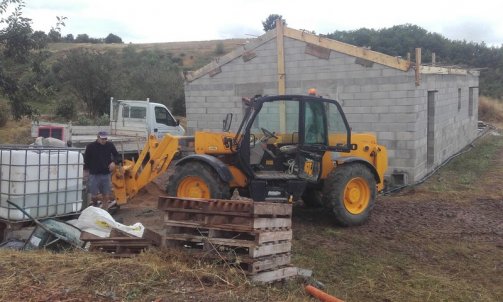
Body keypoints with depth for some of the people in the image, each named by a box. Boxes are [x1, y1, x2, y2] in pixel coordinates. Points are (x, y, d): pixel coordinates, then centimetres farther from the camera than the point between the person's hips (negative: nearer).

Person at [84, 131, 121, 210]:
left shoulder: (110, 145, 3)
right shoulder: (90, 146, -4)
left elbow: (117, 156, 10)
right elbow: (86, 161, 0)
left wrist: (114, 162, -9)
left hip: (106, 174, 2)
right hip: (94, 175, -2)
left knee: (106, 196, 3)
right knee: (94, 196, -3)